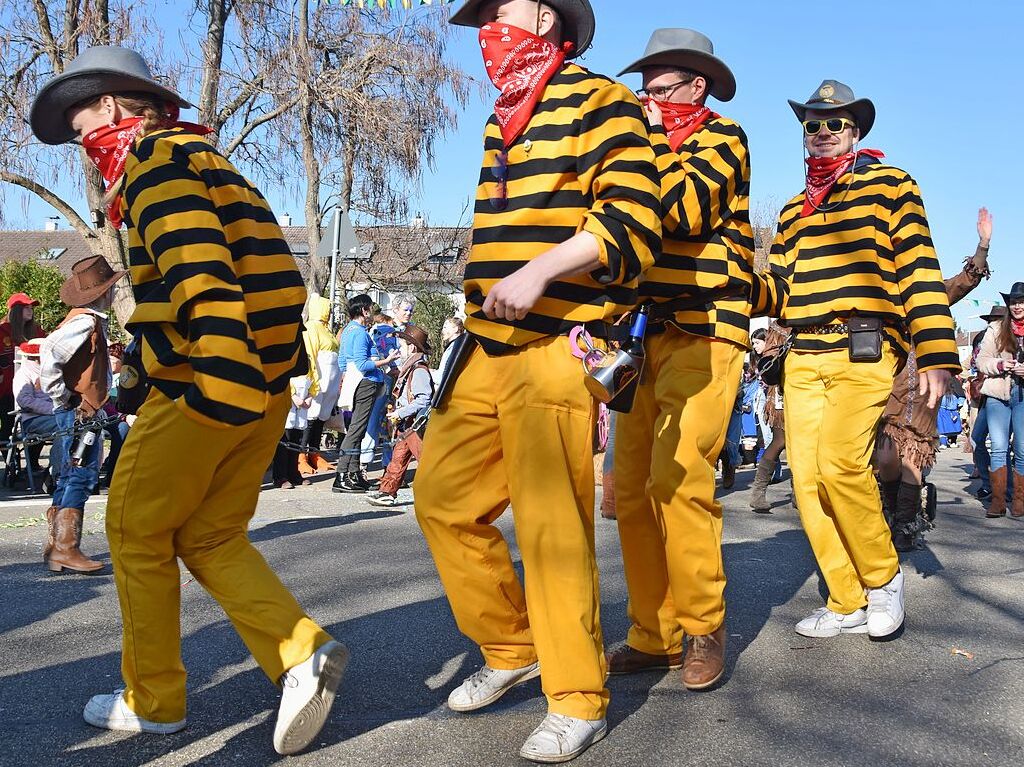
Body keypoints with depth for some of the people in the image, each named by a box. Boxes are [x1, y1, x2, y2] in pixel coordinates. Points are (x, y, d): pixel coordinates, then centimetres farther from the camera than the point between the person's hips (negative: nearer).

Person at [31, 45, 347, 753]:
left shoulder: (155, 157, -6)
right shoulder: (202, 160, 24)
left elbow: (197, 262, -24)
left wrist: (224, 375, -33)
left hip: (204, 382, -9)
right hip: (266, 381, 9)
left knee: (138, 531, 7)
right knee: (210, 536, 13)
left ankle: (153, 702, 16)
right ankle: (301, 654, -3)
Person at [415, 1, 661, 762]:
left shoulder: (598, 101, -3)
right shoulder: (503, 123, 22)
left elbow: (634, 221, -15)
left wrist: (538, 273, -24)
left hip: (554, 344, -9)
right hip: (488, 348, 9)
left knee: (550, 526, -8)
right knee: (444, 497, 8)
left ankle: (579, 703, 6)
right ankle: (512, 647, 25)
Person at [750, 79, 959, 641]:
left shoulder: (889, 185, 7)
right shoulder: (794, 209, 24)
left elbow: (919, 272, -2)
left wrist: (935, 355, -12)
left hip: (864, 351, -6)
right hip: (802, 357, 6)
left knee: (840, 465, -22)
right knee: (807, 477, -1)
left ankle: (883, 577, 3)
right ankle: (848, 604, 11)